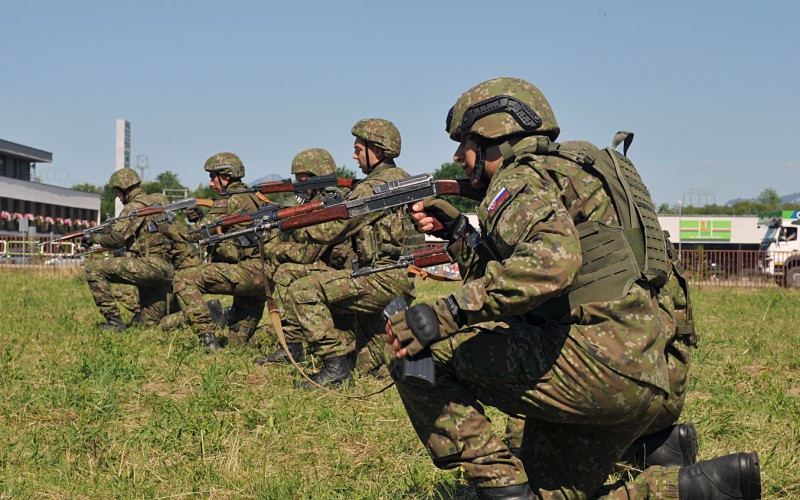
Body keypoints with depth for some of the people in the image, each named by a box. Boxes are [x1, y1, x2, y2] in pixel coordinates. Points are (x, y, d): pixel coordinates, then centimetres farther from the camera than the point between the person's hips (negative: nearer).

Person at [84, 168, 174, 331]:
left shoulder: (135, 206, -7)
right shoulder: (153, 201, 23)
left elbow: (116, 239, -13)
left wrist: (95, 237, 5)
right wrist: (105, 230, 23)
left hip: (150, 265, -9)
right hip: (166, 270, 9)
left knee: (94, 269, -10)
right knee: (151, 324, 17)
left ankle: (114, 321, -11)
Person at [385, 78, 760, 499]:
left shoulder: (521, 178, -4)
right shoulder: (561, 173, 27)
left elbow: (552, 262, -27)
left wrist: (444, 314, -28)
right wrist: (457, 233, 26)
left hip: (596, 359, -10)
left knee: (418, 355, -6)